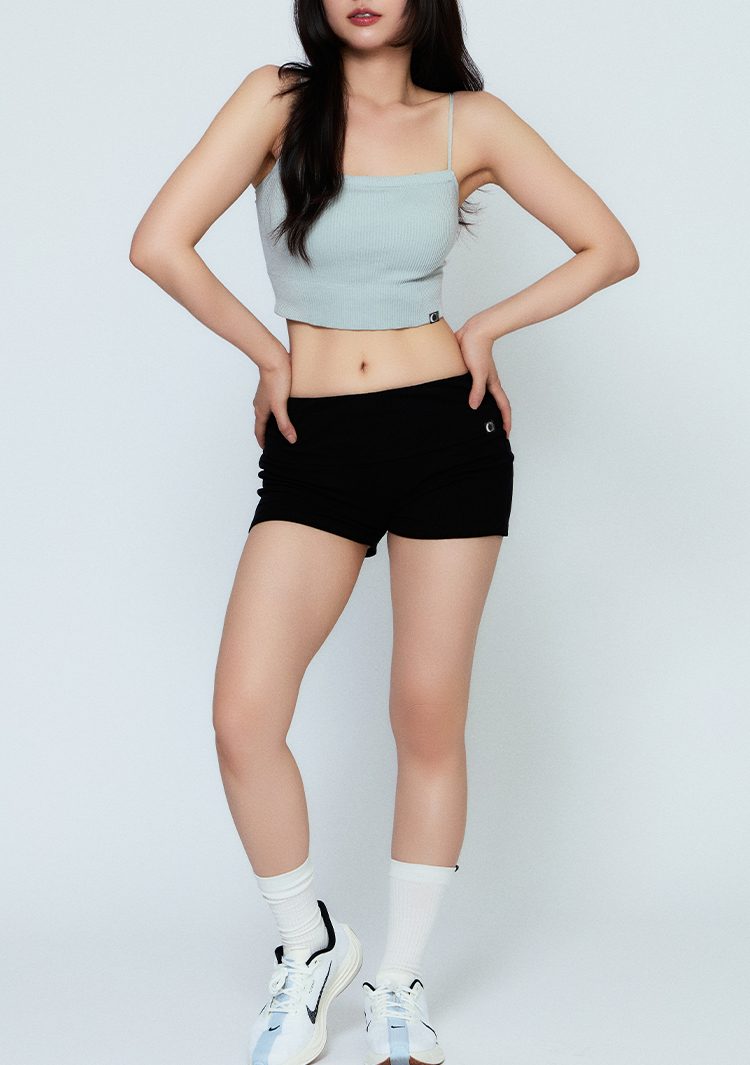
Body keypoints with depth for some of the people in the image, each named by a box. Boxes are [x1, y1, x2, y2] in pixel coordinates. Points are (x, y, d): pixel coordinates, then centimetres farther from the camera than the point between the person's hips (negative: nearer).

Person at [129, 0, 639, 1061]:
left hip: (447, 436, 0)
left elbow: (611, 248, 7)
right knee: (244, 716, -10)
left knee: (429, 719, 4)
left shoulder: (470, 122, 2)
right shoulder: (280, 99, 0)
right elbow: (160, 244, -9)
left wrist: (485, 327, 2)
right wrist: (270, 350, -2)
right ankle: (312, 949, 15)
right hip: (313, 450, 0)